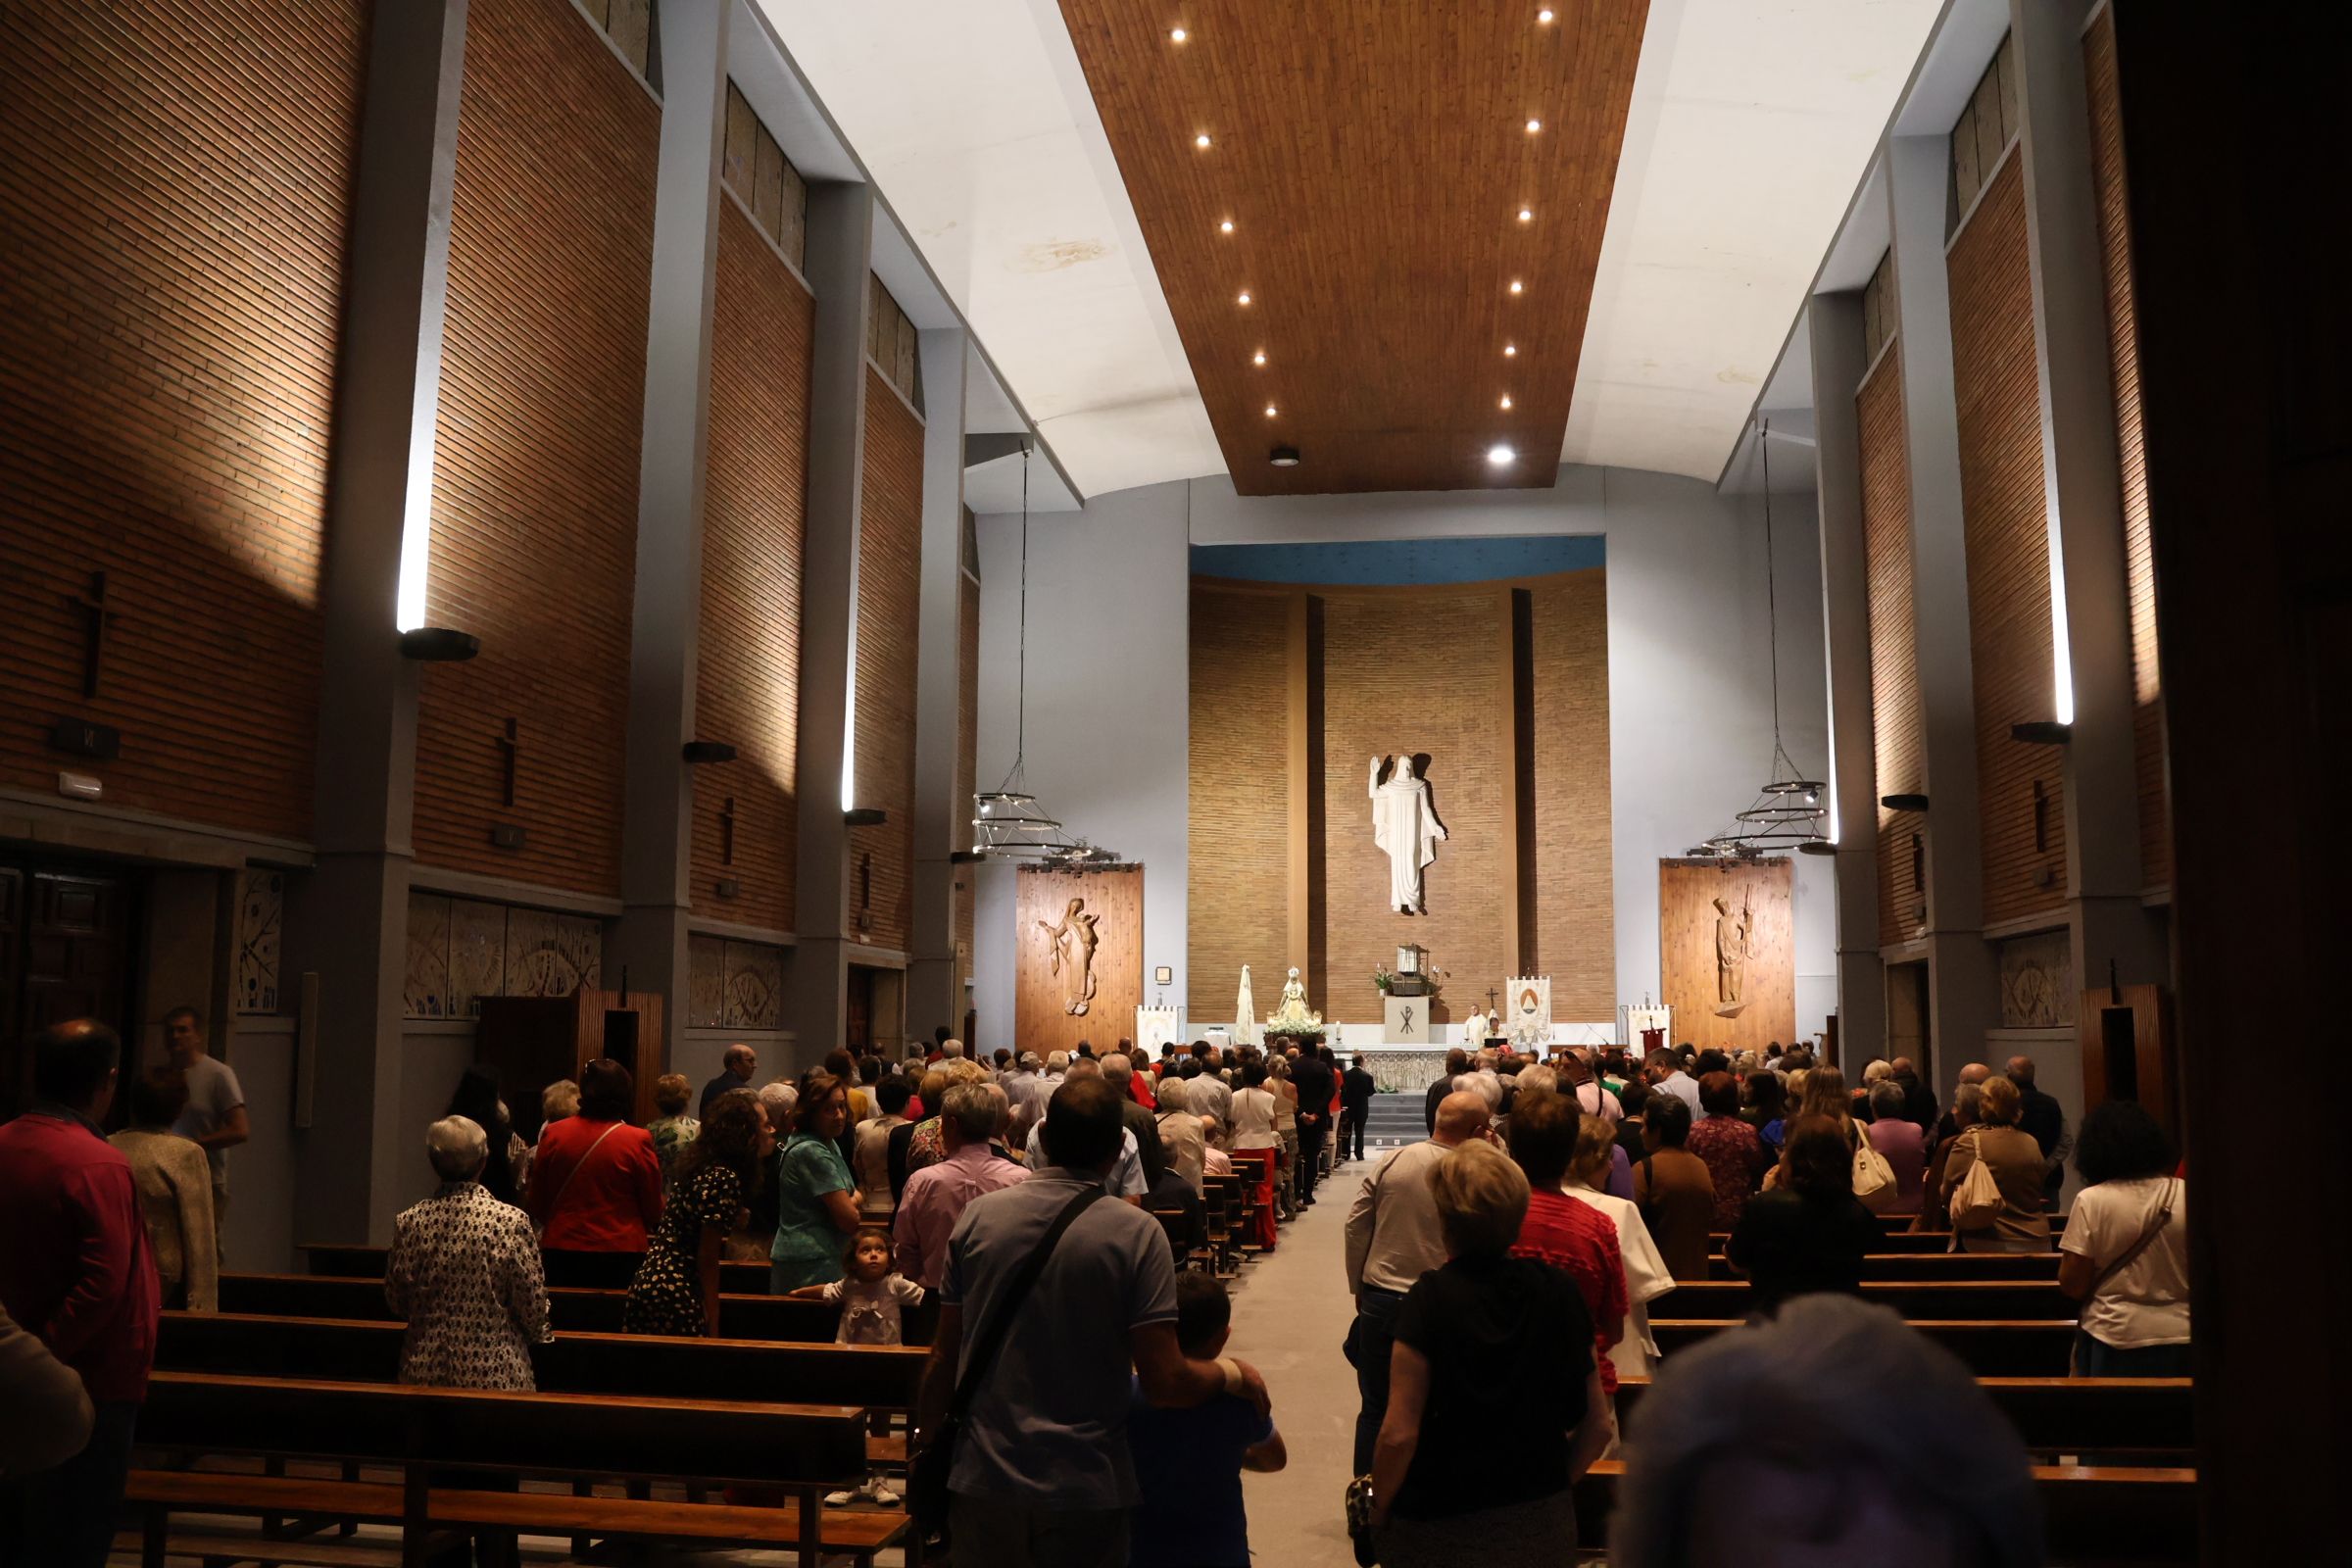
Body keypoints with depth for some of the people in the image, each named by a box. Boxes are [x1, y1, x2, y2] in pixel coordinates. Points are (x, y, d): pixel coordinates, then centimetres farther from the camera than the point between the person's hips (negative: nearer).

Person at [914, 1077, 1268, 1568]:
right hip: (1085, 1487, -2)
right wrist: (1233, 1373, 3)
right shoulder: (1136, 1233, -14)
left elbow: (944, 1356, 1)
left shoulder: (979, 1216, -5)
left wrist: (925, 1443, 16)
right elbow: (1166, 1383, -16)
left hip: (984, 1478, 3)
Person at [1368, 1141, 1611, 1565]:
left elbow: (1399, 1434, -20)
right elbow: (1598, 1426, -1)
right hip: (1543, 1528, 4)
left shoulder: (1431, 1298, -18)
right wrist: (1553, 1484, 12)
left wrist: (1379, 1508, -4)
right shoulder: (1558, 1291, -6)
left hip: (1439, 1530, -4)